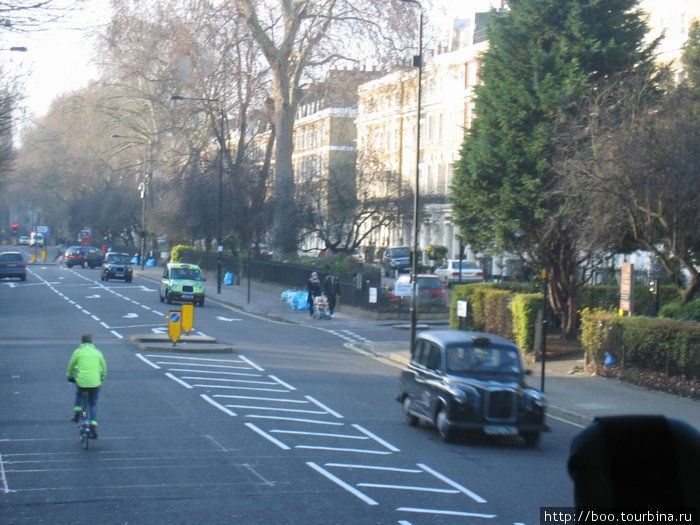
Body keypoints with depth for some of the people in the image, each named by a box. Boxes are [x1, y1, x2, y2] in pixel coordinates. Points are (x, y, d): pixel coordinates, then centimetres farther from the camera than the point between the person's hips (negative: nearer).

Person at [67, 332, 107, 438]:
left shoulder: (78, 351, 6)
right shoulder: (97, 352, 12)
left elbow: (71, 366, 14)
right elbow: (104, 368, 22)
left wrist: (70, 377, 32)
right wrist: (101, 378, 39)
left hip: (81, 381, -1)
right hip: (95, 382, 1)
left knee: (79, 393, 33)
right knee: (93, 404, 14)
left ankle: (77, 412, 20)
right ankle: (93, 424, -2)